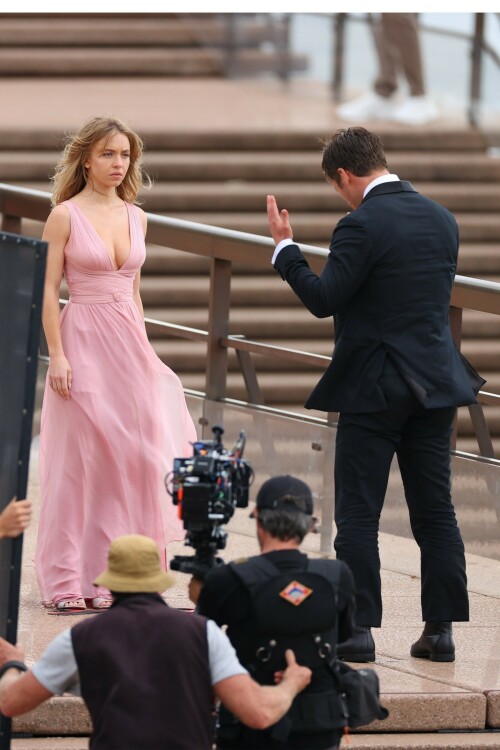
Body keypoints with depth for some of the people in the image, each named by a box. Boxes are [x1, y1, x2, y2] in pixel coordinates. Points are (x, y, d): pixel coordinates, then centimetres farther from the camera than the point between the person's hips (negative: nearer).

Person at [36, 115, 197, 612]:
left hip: (128, 344, 5)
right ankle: (67, 581, 2)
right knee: (77, 458, -3)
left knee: (130, 455, 2)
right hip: (83, 341, -5)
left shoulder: (135, 217, 12)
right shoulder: (65, 216, -4)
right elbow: (47, 291, -7)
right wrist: (57, 355, -14)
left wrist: (144, 350, 14)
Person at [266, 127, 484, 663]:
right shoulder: (442, 220, 8)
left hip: (374, 388, -6)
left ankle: (357, 629, -2)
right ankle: (441, 629, 9)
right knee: (435, 512, 9)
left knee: (358, 514, 0)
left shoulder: (362, 225, -15)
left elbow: (323, 299, -15)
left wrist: (285, 247, -5)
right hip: (435, 384, 6)